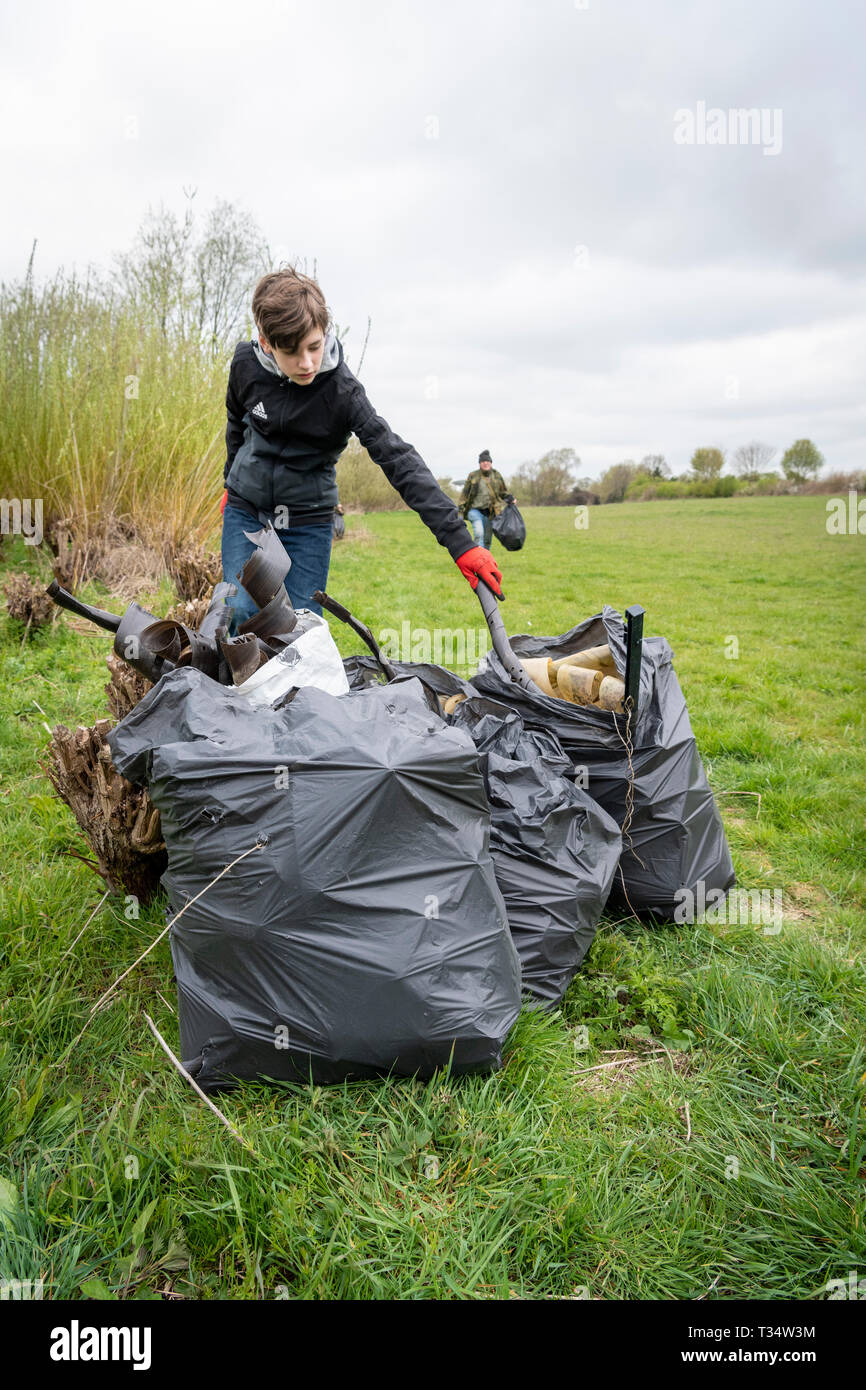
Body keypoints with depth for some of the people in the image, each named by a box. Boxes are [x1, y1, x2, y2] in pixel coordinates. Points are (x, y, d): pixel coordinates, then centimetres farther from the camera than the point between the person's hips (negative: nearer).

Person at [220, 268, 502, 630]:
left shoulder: (341, 389, -22)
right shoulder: (245, 364, -13)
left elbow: (397, 459, -28)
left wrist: (460, 542, -34)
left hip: (308, 522, -2)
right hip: (244, 510, 2)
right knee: (240, 614, -7)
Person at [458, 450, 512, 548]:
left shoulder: (497, 476, 6)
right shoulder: (473, 476, -1)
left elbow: (503, 492, 17)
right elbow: (464, 494, 2)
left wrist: (510, 498, -4)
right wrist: (460, 511, -3)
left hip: (490, 513, 3)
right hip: (475, 510, -3)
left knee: (487, 539, 6)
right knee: (479, 533, -25)